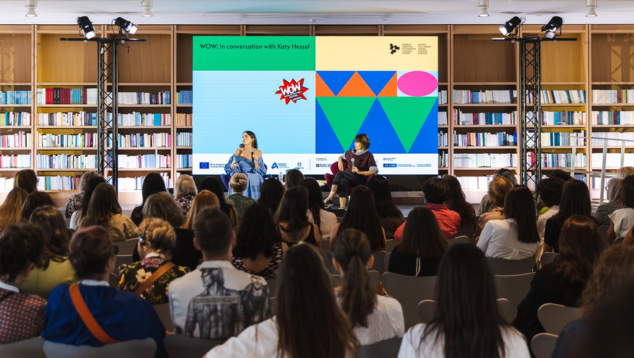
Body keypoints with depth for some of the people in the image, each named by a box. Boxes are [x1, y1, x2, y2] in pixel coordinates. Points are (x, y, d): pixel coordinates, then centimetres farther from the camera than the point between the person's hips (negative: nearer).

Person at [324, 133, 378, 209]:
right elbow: (341, 156, 46)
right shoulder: (350, 152, 26)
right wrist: (340, 160, 20)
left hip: (360, 180, -4)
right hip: (348, 178, 4)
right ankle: (342, 208, -50)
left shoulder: (368, 155, 8)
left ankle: (329, 199, -34)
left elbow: (375, 170, -6)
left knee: (340, 173, -30)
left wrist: (360, 172, -16)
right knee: (343, 181, -36)